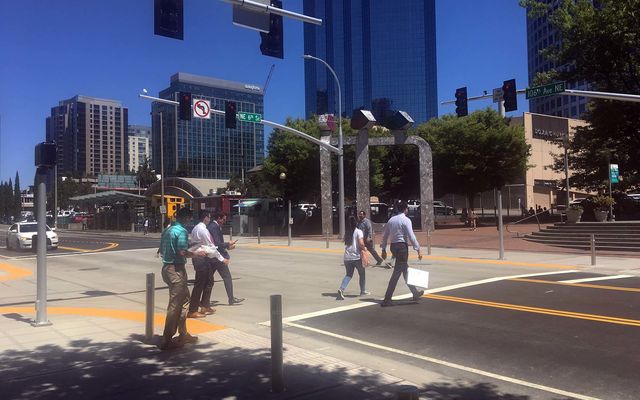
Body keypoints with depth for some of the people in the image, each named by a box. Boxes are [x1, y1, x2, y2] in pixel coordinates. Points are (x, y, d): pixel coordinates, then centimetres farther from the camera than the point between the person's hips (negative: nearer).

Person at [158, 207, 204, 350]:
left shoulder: (167, 230, 14)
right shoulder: (182, 231, -13)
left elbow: (161, 251, 18)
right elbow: (183, 252, -23)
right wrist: (196, 254, -8)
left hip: (166, 267, 10)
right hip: (176, 269, -10)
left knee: (184, 299, 19)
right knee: (175, 305, -3)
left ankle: (183, 334, 26)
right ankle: (167, 340, 1)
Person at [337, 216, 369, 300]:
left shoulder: (346, 232, 10)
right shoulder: (358, 232, -8)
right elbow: (361, 244, -20)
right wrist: (364, 248, -1)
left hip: (347, 257, 5)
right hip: (356, 257, -4)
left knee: (349, 275, 12)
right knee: (362, 274, 16)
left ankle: (341, 289, -12)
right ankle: (363, 291, 26)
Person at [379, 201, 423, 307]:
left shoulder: (391, 220, 11)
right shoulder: (406, 220, -9)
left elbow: (385, 235, 12)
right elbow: (411, 236, -15)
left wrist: (383, 249, 17)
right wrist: (418, 250, -12)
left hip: (393, 246, 8)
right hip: (402, 246, -8)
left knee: (405, 269, 20)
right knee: (397, 273, -5)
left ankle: (415, 293, 33)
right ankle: (387, 299, -7)